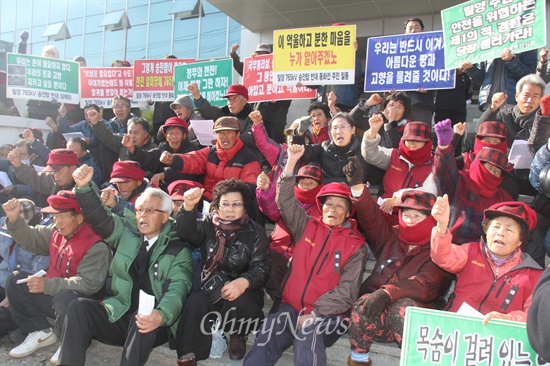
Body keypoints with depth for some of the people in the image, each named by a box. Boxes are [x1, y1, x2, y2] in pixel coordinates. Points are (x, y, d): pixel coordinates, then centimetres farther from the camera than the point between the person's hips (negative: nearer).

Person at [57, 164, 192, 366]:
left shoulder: (178, 250, -2)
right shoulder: (126, 232, 12)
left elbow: (178, 289, -15)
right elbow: (99, 216, 2)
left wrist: (162, 315, -36)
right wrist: (84, 187, -17)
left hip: (152, 324, -4)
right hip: (119, 316, 4)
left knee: (141, 323, -36)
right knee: (79, 307, -20)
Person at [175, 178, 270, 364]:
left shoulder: (255, 232, -1)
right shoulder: (208, 224, 6)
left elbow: (261, 267, -13)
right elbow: (186, 233, -15)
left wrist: (243, 281, -36)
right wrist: (188, 207, -36)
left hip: (243, 291, -1)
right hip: (210, 288, 1)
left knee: (238, 301, -31)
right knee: (195, 300, -28)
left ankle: (238, 335, 2)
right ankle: (187, 355, -16)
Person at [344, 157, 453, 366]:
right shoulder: (390, 238, 17)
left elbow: (426, 285, -15)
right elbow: (371, 216, 4)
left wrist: (388, 293, -30)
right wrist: (357, 185, -13)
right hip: (376, 311, 3)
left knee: (403, 309, -36)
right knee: (363, 305, -30)